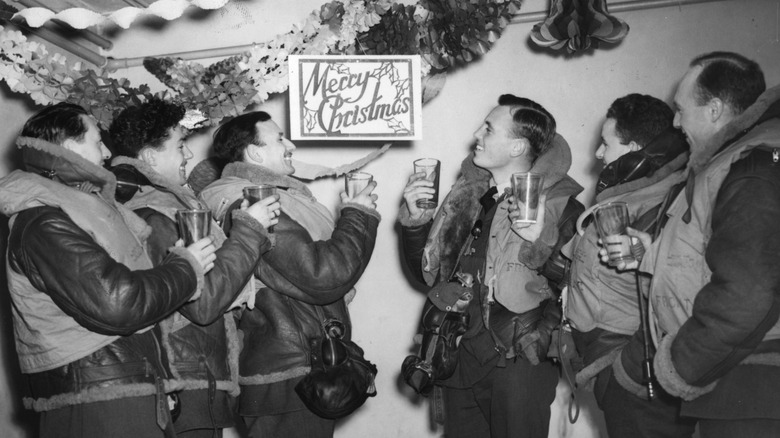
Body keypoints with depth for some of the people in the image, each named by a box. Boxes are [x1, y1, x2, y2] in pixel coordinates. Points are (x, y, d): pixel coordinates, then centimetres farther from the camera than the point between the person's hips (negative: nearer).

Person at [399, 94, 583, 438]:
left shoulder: (560, 204, -10)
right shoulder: (466, 195, 6)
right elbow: (427, 273, 10)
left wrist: (541, 241, -28)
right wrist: (415, 220, -4)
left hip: (520, 367, -5)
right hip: (461, 360, 5)